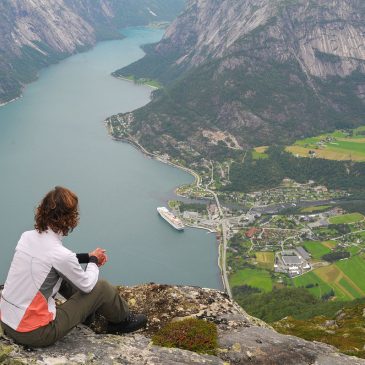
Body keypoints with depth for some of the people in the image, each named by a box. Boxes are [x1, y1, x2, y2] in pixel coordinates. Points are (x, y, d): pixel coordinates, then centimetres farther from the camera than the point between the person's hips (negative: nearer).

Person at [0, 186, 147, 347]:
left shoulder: (27, 236, -3)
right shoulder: (60, 254, -24)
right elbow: (88, 284, -6)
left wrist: (87, 256, 16)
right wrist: (93, 260, 12)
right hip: (34, 334, -7)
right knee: (101, 288, 2)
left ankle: (87, 309, 39)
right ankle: (123, 321, 29)